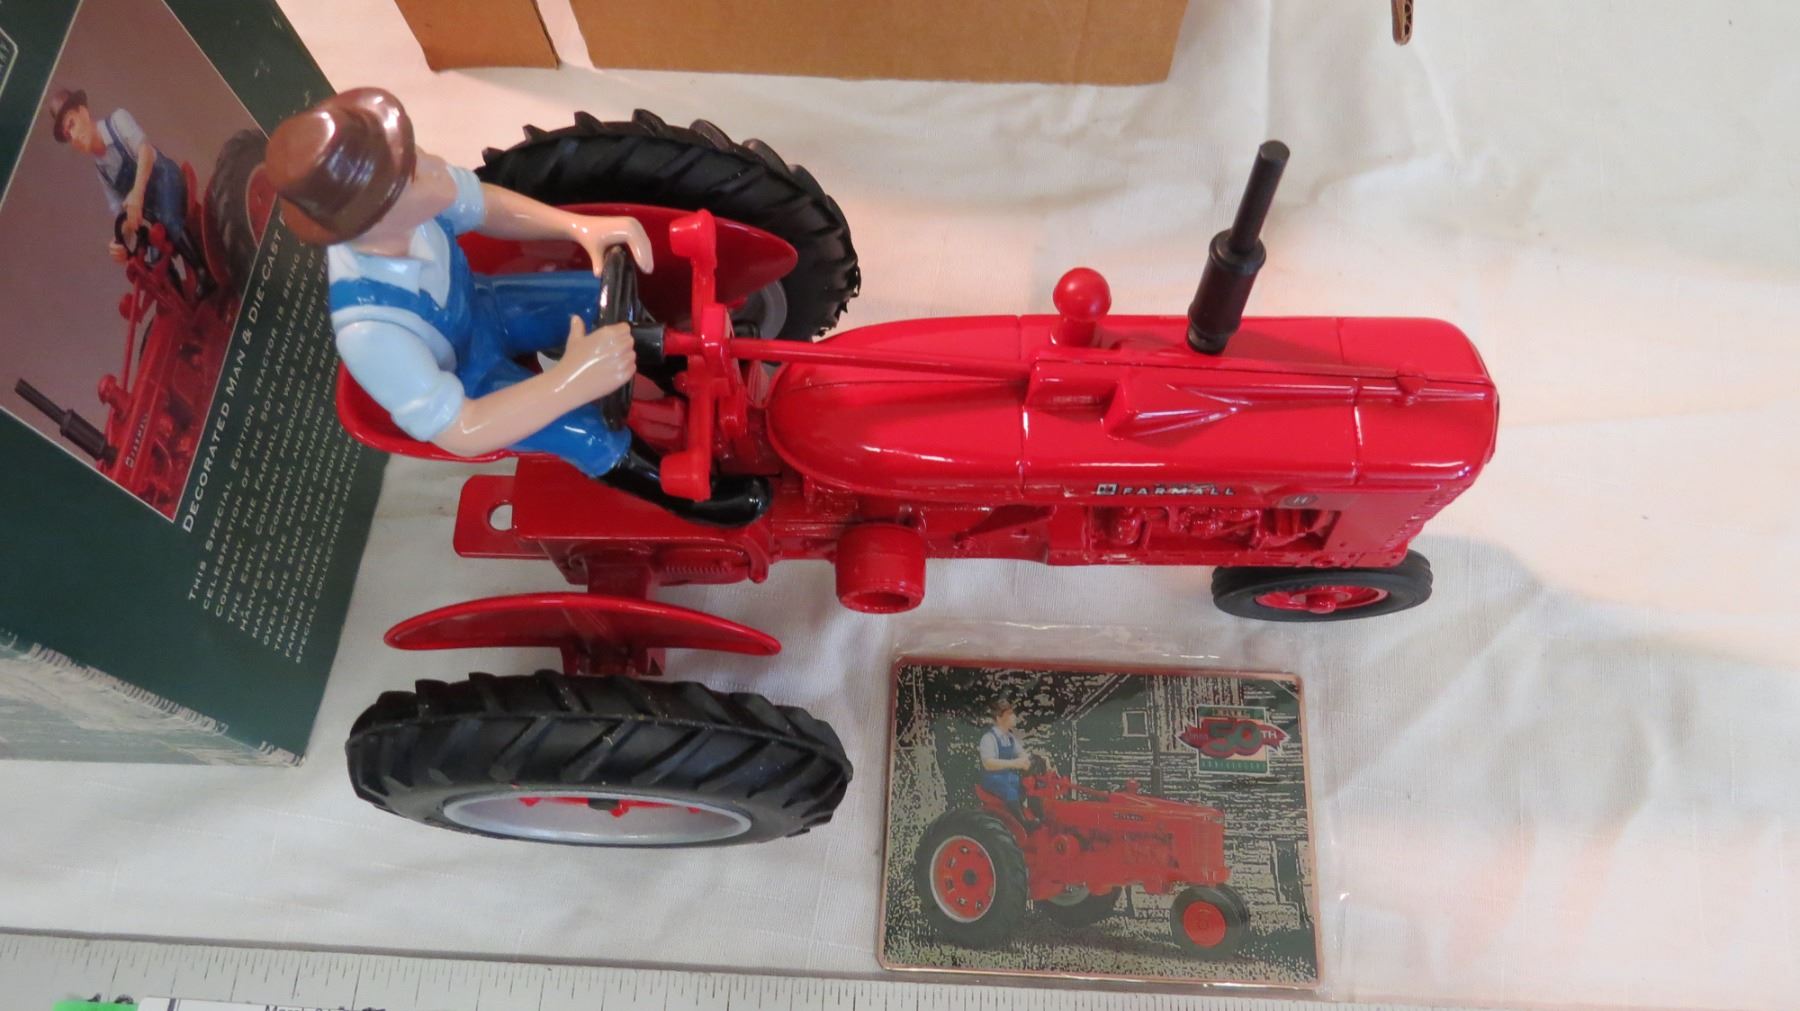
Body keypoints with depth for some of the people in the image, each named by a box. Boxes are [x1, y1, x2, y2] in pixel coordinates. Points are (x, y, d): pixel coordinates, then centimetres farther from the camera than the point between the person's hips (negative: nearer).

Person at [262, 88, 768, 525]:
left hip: (479, 309, 6)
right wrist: (571, 381, -48)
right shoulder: (370, 330, -45)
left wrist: (580, 227, -23)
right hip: (459, 383, -6)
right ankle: (678, 489, 11)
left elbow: (484, 206, -8)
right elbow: (458, 432, -37)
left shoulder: (404, 197, -30)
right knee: (592, 437, -19)